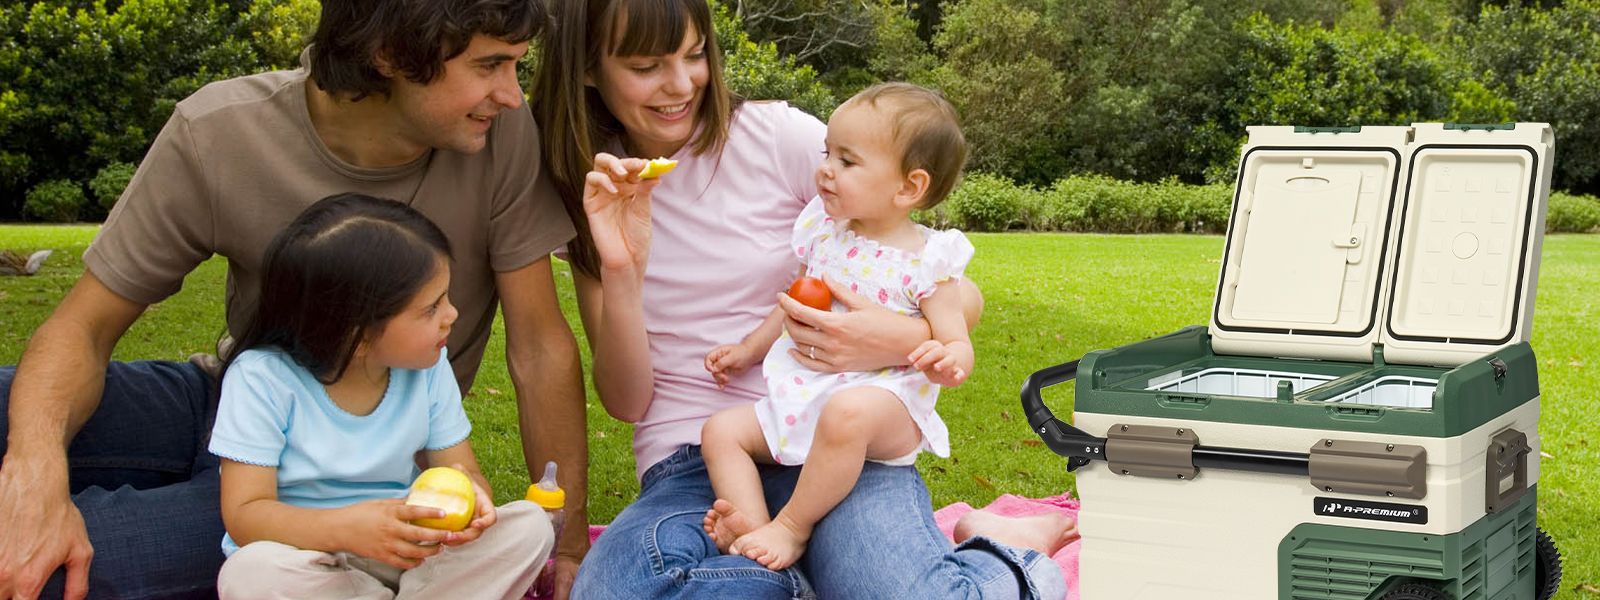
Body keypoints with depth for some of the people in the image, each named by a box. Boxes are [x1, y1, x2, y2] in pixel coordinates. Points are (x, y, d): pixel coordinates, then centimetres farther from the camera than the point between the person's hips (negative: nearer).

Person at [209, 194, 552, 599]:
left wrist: (469, 493, -29)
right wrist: (348, 528, -40)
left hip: (403, 556, 3)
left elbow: (461, 468, -1)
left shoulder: (428, 368, -4)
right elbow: (244, 515, -21)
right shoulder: (262, 377, -17)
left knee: (529, 526, -17)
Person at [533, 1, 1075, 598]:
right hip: (689, 462, 2)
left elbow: (961, 293, 1)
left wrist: (907, 338, -22)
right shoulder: (589, 194, 9)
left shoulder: (778, 135, 1)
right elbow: (626, 402, 2)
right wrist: (621, 272, -14)